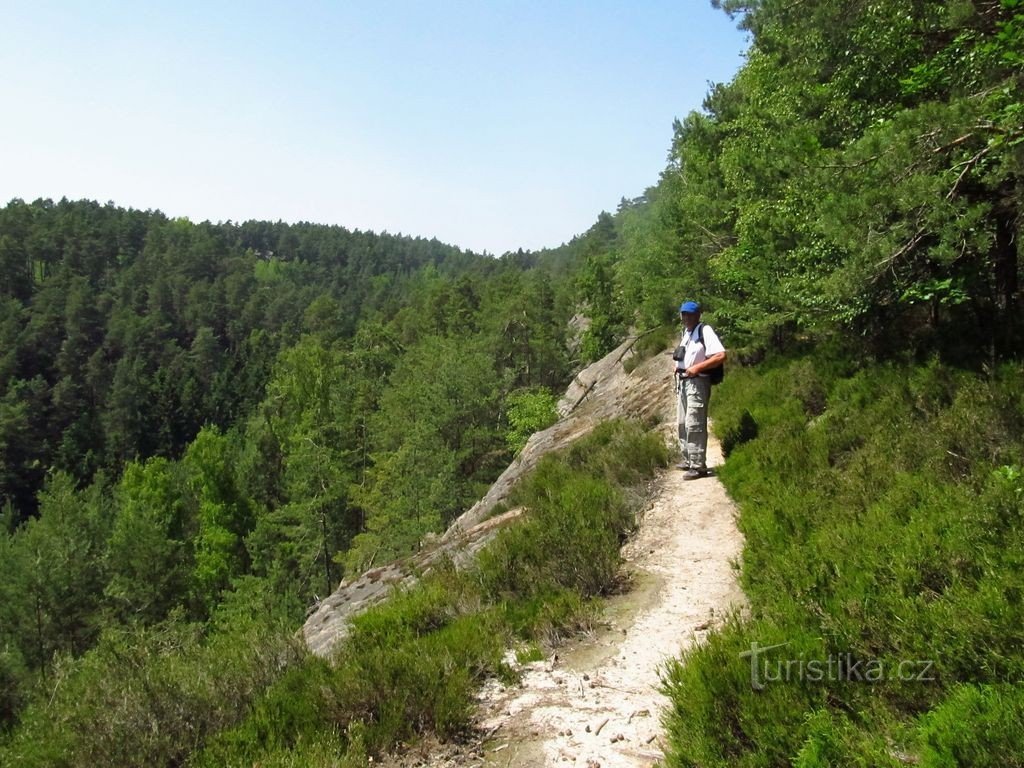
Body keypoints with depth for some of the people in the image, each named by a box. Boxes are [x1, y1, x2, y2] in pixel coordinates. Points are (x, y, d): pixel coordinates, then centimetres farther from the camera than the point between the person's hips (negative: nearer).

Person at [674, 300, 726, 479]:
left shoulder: (705, 331, -13)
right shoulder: (685, 332, 15)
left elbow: (721, 356, -21)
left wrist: (697, 367, -23)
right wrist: (678, 367, 11)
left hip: (697, 383, -9)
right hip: (683, 382, 9)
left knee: (694, 425, -10)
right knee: (683, 424, 15)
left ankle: (699, 465, -6)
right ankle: (688, 459, 26)